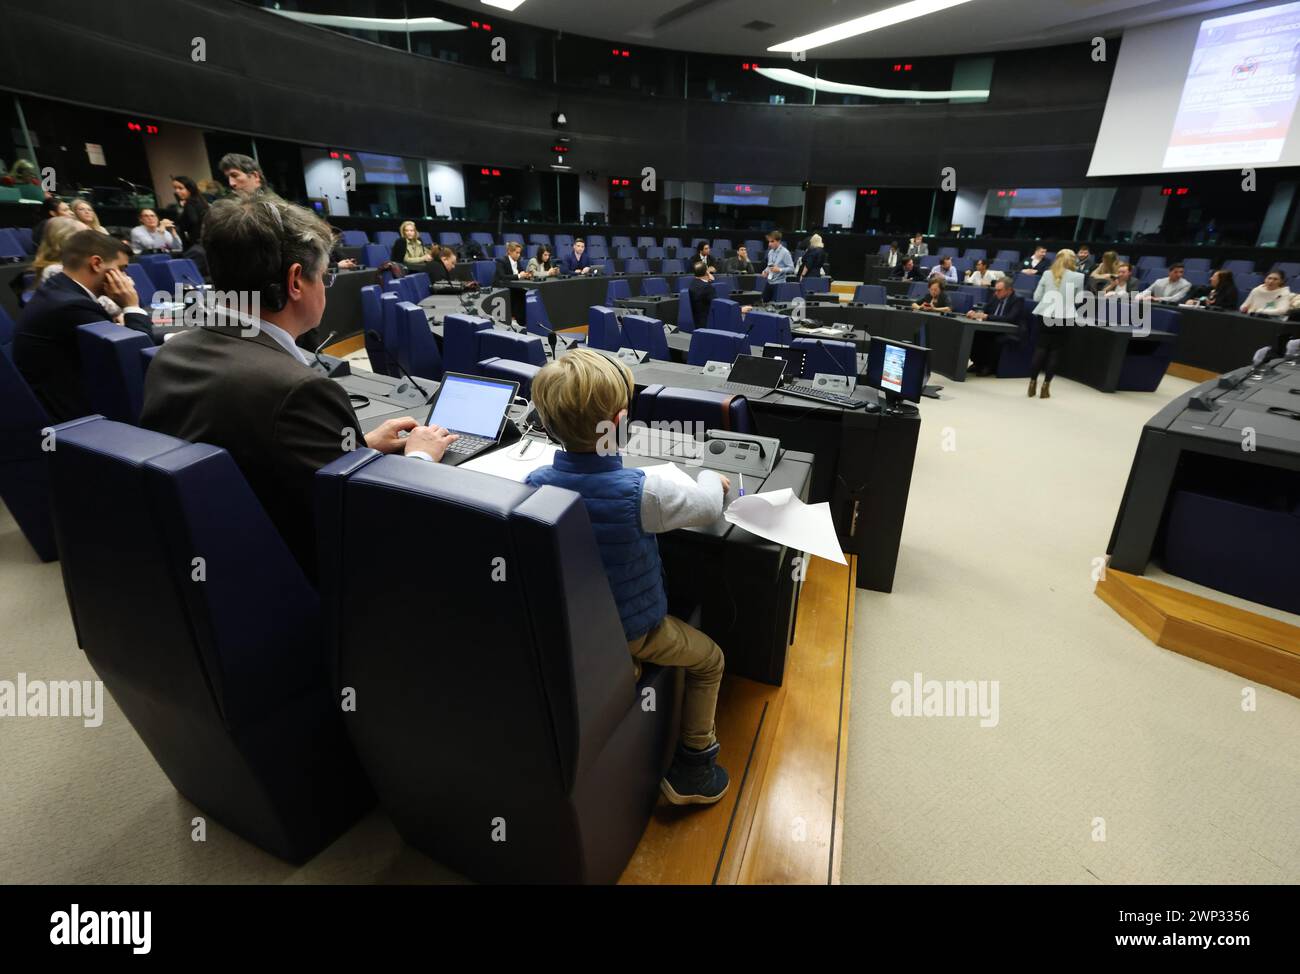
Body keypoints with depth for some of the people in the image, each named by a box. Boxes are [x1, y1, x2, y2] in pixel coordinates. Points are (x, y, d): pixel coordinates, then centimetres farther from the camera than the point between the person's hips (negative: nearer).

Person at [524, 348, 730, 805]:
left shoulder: (535, 482, -17)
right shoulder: (640, 490, -28)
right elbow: (710, 506, -11)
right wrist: (709, 476, 10)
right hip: (633, 629, -4)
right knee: (710, 661, 20)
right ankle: (693, 767, 26)